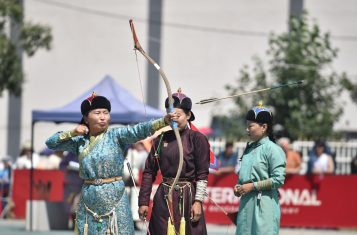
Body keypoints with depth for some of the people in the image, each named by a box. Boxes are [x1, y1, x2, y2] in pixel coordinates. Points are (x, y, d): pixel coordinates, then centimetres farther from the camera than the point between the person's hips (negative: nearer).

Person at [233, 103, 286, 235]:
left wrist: (252, 186, -14)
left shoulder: (273, 149, -8)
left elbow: (278, 179, -14)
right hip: (246, 202, 8)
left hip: (264, 203, -8)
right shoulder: (249, 148, 15)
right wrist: (238, 187, 5)